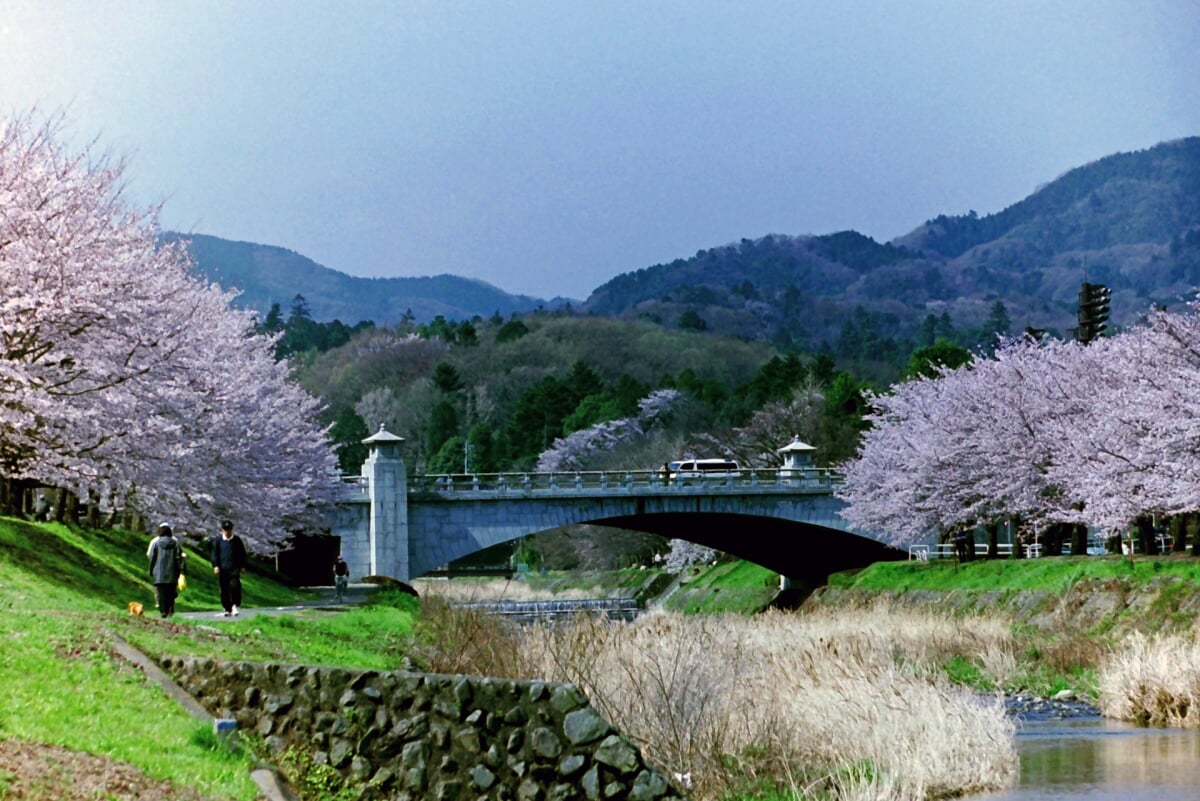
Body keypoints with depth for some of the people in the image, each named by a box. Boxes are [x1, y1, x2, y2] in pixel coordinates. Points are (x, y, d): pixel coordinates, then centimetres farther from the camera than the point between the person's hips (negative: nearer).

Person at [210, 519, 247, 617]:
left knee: (235, 585, -19)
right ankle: (227, 609, 12)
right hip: (222, 568, 1)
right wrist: (215, 565, -6)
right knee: (224, 589, 3)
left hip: (234, 568, -1)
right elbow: (214, 553, 4)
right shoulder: (217, 540, 5)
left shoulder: (237, 540, 7)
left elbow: (242, 553, 13)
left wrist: (243, 566, 9)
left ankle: (235, 605, -8)